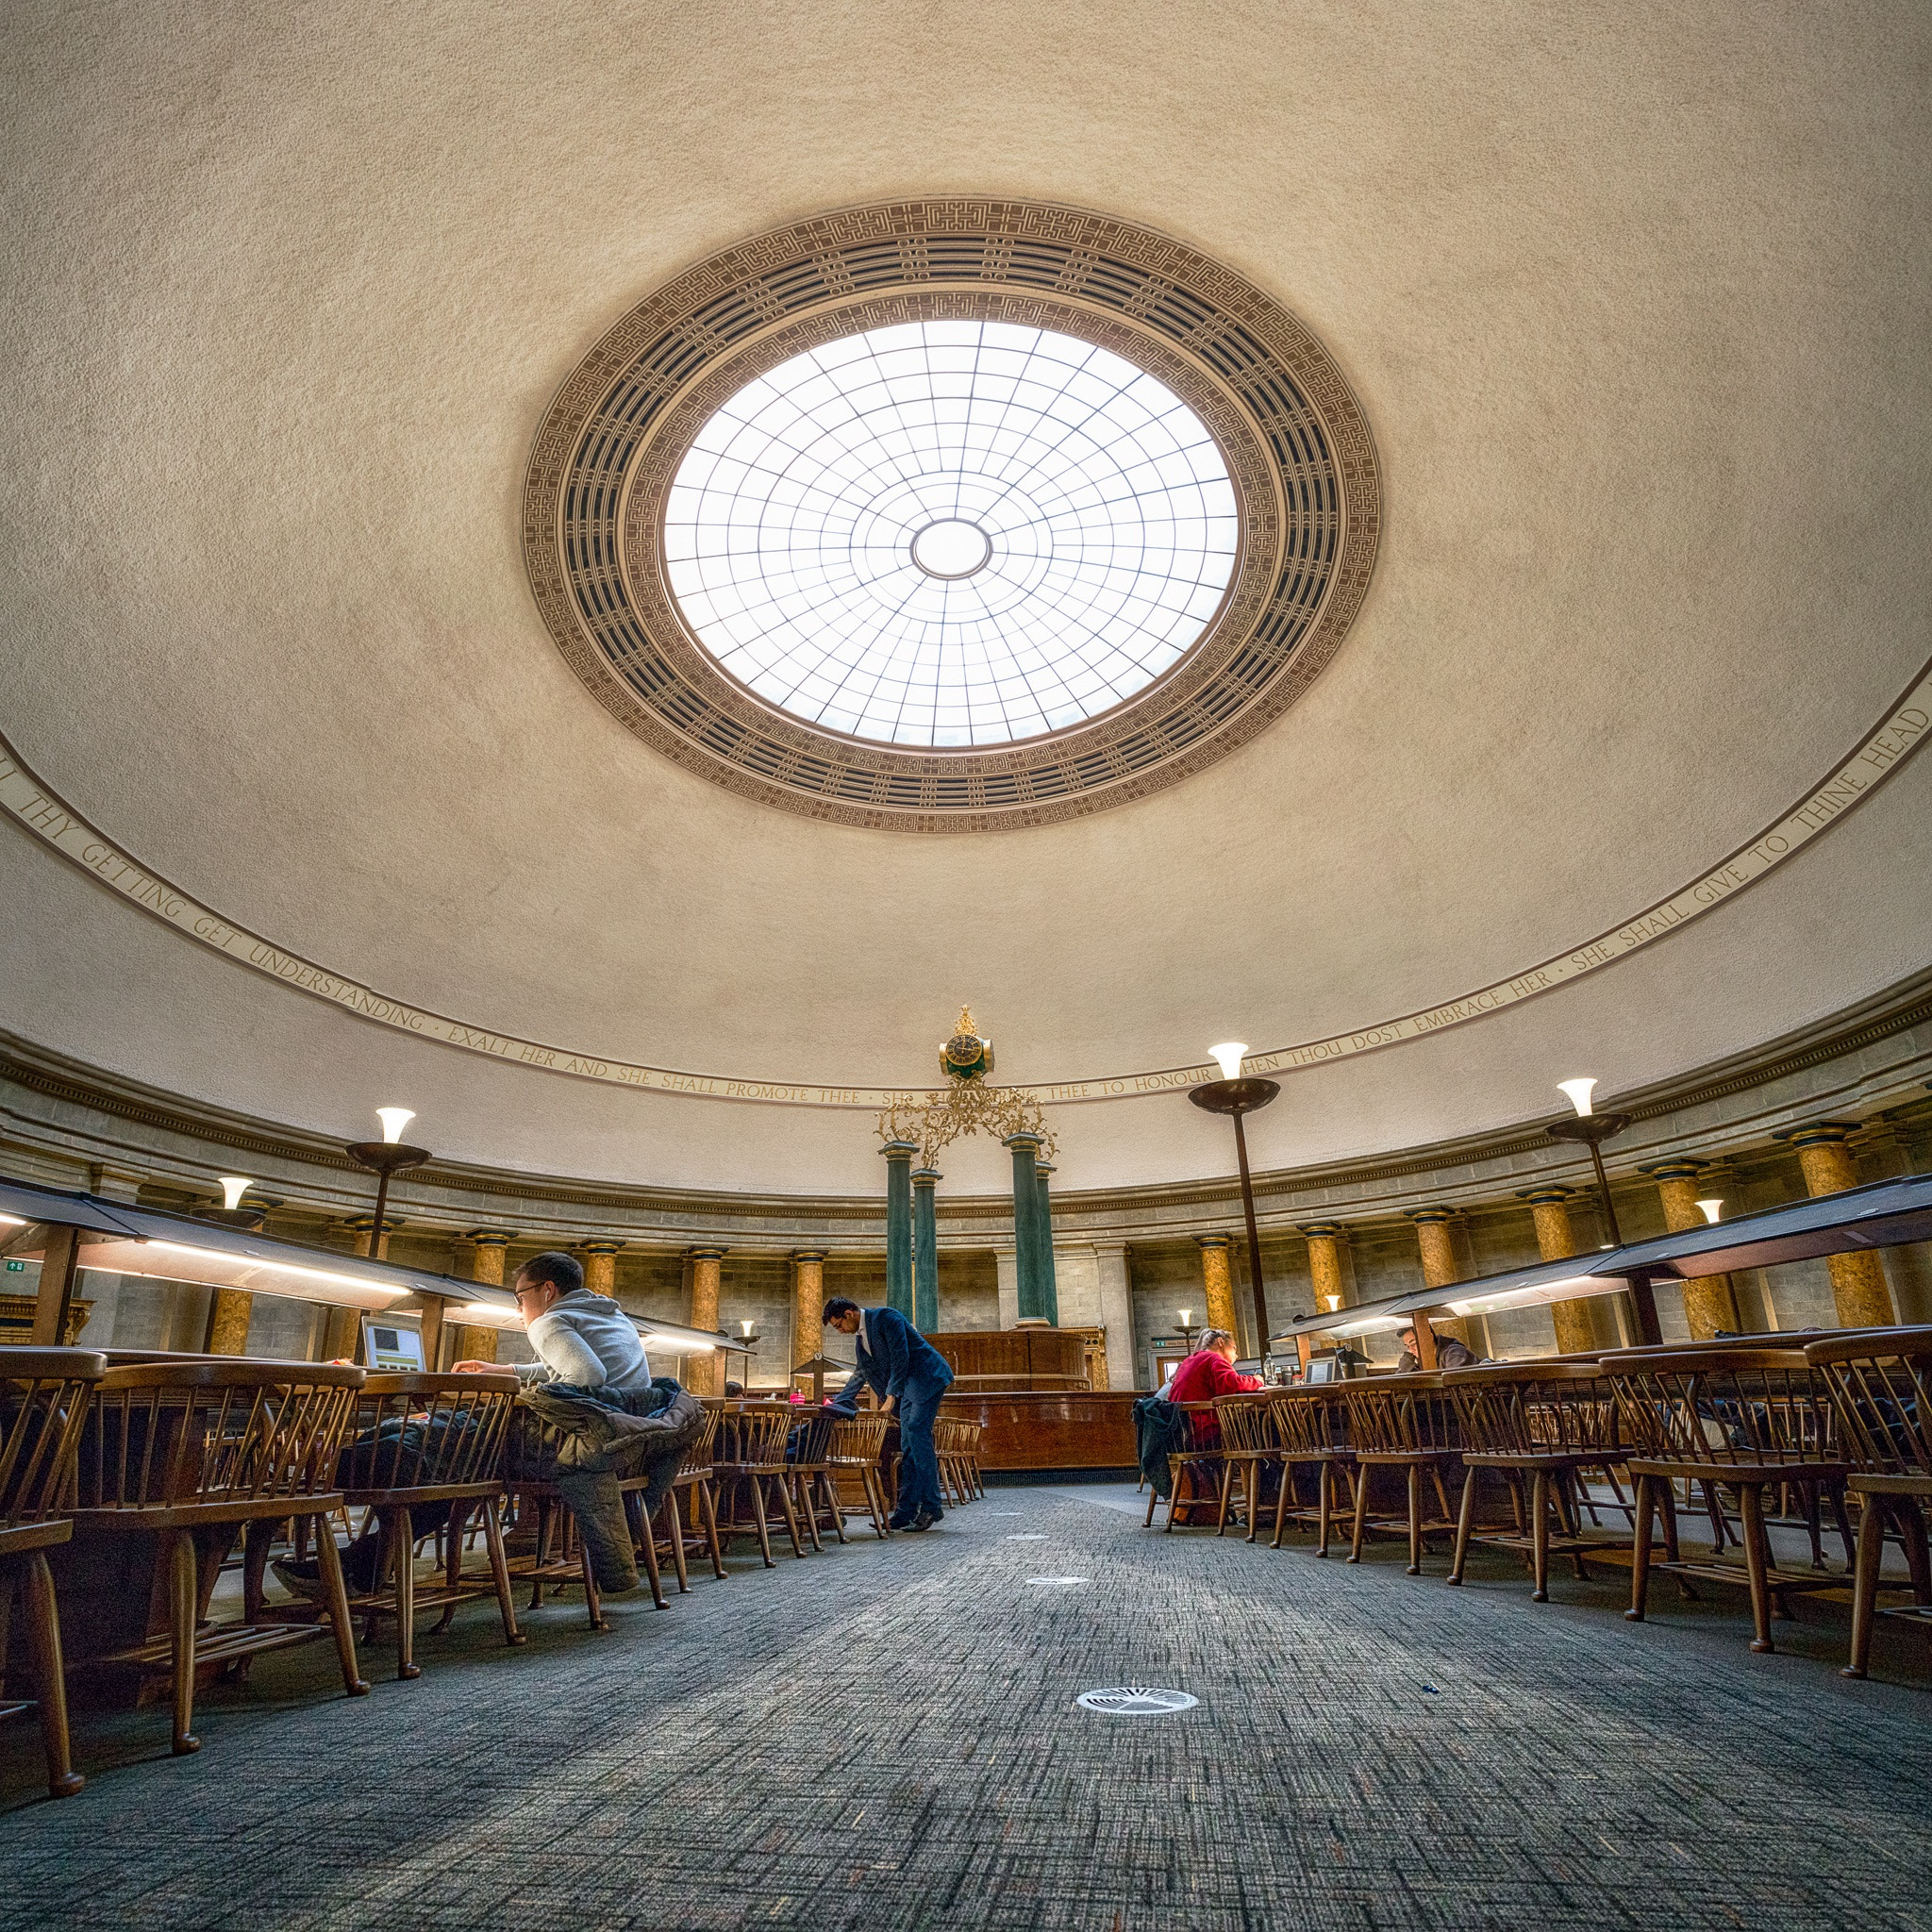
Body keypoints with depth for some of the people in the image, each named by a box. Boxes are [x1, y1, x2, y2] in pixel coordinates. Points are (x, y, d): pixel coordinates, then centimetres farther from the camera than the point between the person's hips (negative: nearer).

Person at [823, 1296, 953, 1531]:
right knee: (907, 1448, 4)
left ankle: (931, 1506, -15)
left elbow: (900, 1358, -20)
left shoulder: (886, 1317, -14)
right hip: (907, 1386, 9)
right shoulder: (861, 1337, 14)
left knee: (917, 1434, -17)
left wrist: (890, 1397, -21)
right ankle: (906, 1512, 5)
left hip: (927, 1377, -9)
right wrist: (837, 1403, 24)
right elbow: (861, 1372, 27)